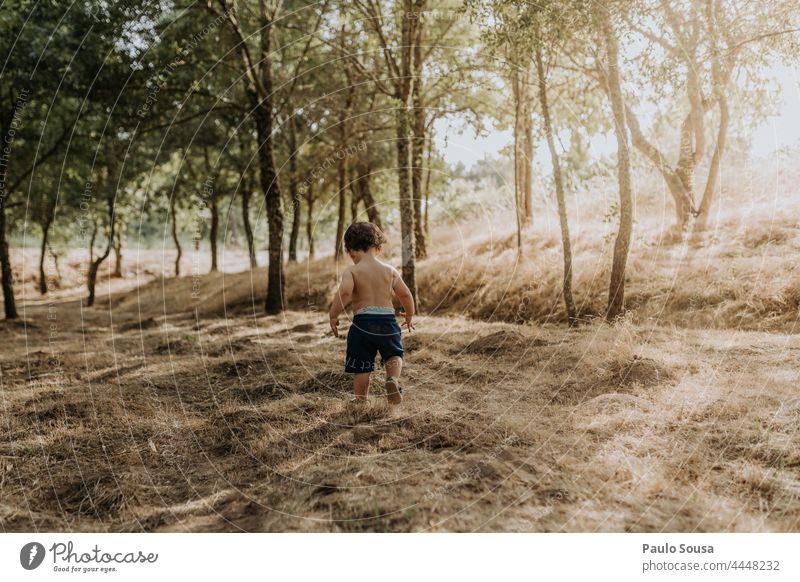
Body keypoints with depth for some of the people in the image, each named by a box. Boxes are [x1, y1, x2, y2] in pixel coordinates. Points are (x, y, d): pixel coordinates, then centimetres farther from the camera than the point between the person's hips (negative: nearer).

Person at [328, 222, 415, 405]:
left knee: (361, 368, 11)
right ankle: (393, 379, -6)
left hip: (362, 322, -2)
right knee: (394, 354, 22)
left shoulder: (351, 271, -3)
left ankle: (361, 402, 17)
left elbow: (344, 292, -21)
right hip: (388, 320, 2)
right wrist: (409, 316, 20)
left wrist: (333, 316, -9)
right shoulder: (390, 270, 5)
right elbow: (405, 295, 3)